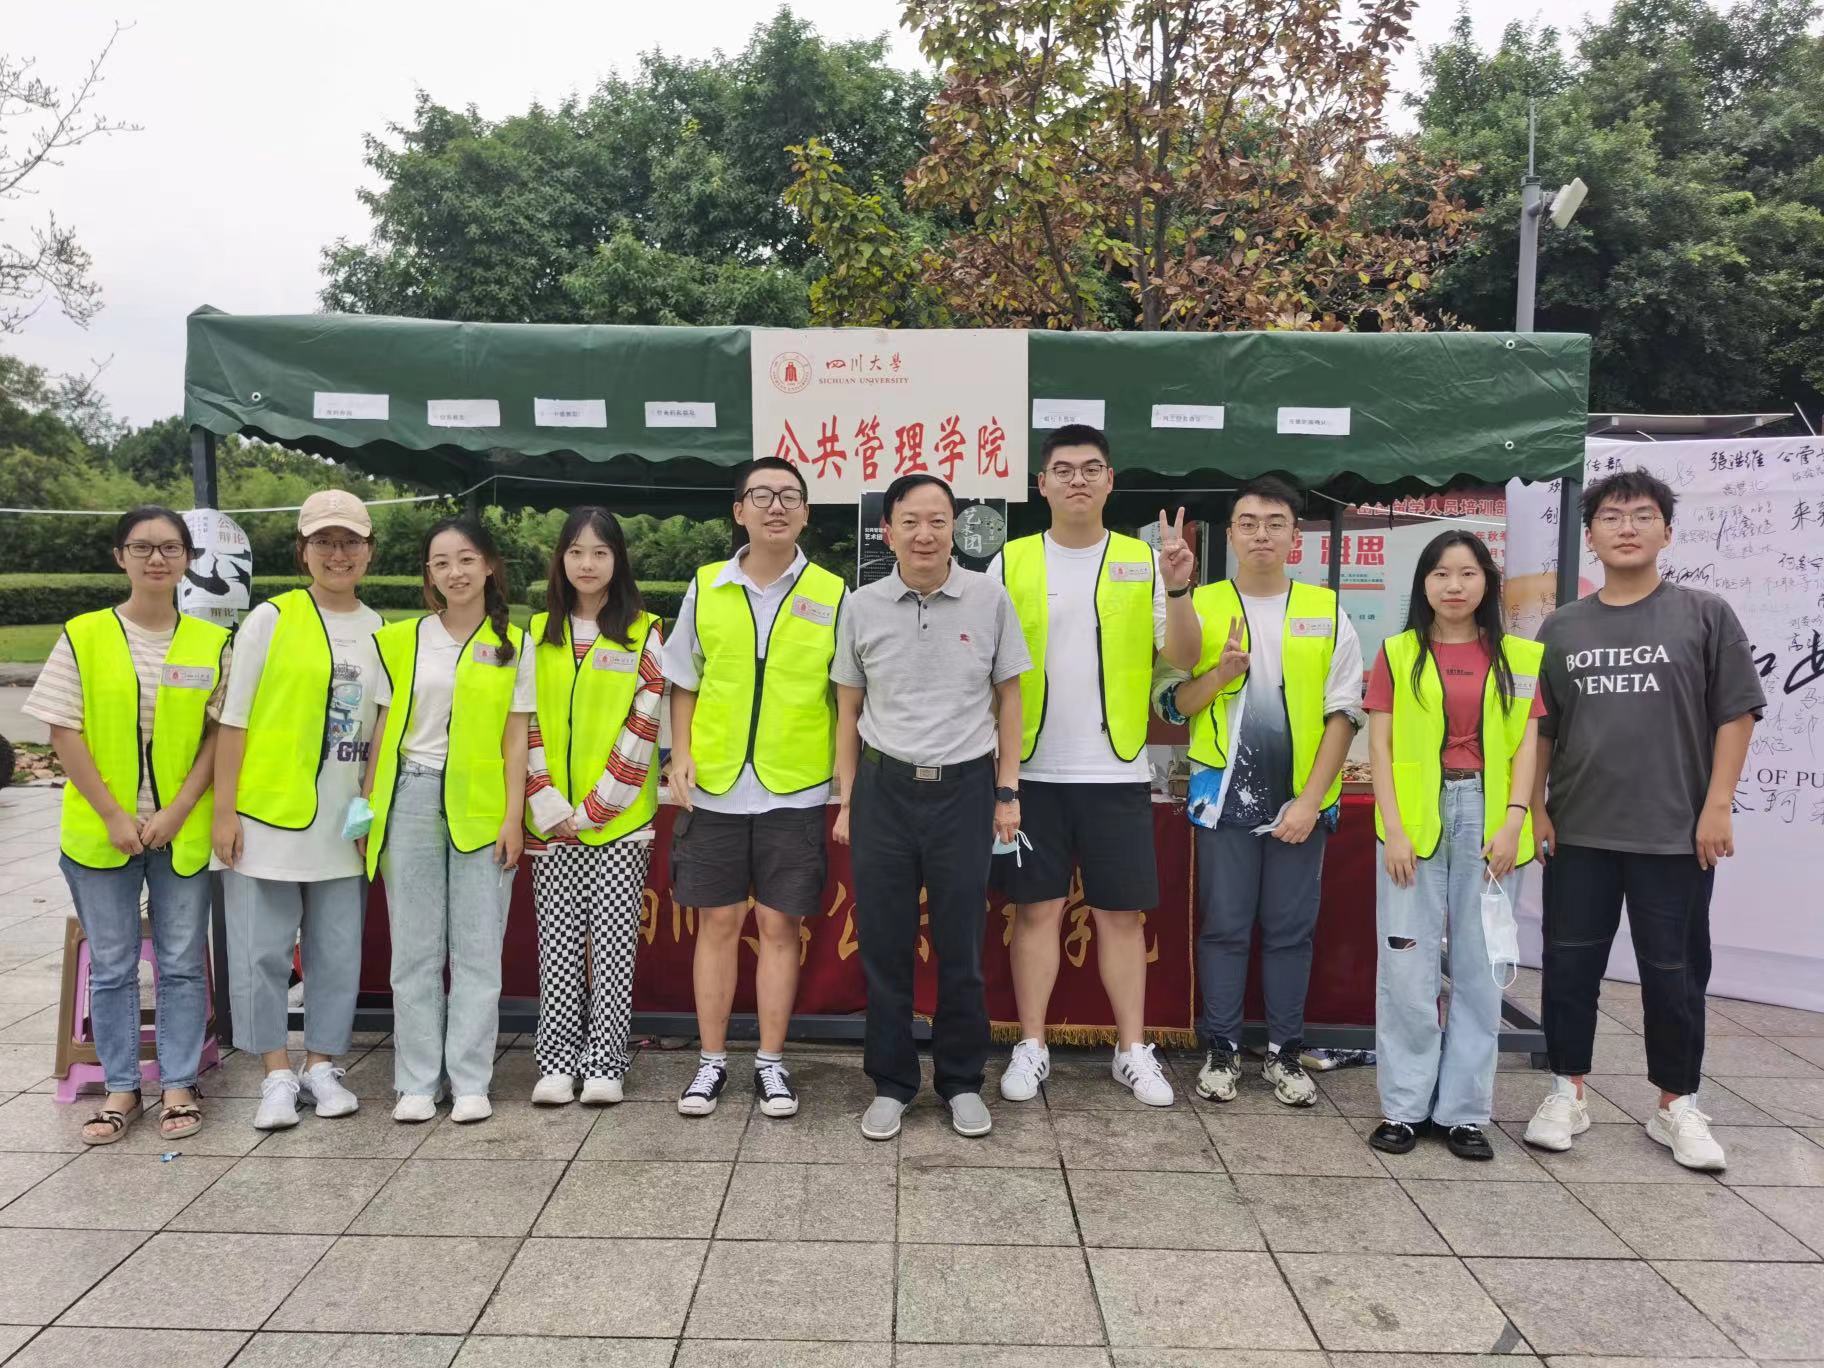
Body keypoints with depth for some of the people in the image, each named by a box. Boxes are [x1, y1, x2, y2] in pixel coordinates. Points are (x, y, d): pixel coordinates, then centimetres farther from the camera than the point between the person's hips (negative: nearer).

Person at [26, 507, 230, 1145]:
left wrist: (178, 811, -9)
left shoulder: (212, 644, 0)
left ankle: (178, 1085, 20)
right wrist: (113, 817, -9)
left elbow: (220, 733, 0)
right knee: (111, 967, 10)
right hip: (101, 829, 0)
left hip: (182, 831, 0)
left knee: (182, 964, 7)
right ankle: (121, 1088, 23)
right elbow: (64, 733, -3)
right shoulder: (83, 636, -3)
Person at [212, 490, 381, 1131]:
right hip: (266, 814, -3)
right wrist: (225, 809, -7)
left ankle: (321, 1065, 23)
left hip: (342, 823, 3)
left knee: (337, 952, 9)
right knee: (261, 951, 3)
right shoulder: (270, 619, -3)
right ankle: (278, 1074, 16)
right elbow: (234, 721, -3)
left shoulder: (380, 632, 7)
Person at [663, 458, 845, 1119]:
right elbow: (684, 684, 12)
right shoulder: (705, 588, 5)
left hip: (795, 792, -1)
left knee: (779, 925, 6)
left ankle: (771, 1061, 19)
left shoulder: (833, 595, 0)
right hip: (714, 790, 2)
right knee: (717, 922, 8)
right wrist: (681, 757, 0)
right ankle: (712, 1060, 21)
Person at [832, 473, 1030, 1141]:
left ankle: (961, 1081, 25)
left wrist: (1006, 792, 3)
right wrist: (846, 802, 7)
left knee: (961, 947, 7)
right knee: (883, 945, 7)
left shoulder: (989, 598, -2)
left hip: (964, 787, -1)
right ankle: (890, 1083, 23)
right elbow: (848, 711, 9)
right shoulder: (861, 607, 1)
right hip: (884, 789, 1)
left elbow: (1008, 698, 6)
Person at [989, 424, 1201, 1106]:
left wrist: (1177, 589, -16)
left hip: (1116, 773, 0)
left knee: (1121, 913, 7)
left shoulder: (1143, 561, 4)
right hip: (1033, 771, 0)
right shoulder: (1010, 563, 3)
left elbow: (1184, 657, -2)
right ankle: (1031, 1047, 19)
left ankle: (1132, 1050, 20)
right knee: (1037, 910, 7)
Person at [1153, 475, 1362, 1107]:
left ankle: (1285, 1052, 20)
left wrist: (1310, 799, -7)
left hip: (1301, 799, 1)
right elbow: (1169, 703, 2)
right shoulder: (1200, 608, 3)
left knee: (1290, 929, 8)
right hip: (1224, 794, -1)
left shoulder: (1327, 612, 5)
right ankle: (1221, 1049, 16)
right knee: (1224, 926, 5)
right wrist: (1221, 672, -17)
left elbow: (1343, 713, 1)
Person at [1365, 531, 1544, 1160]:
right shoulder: (1399, 653, 5)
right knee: (1406, 966, 0)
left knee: (1480, 967, 6)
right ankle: (1404, 1105, 12)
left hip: (1489, 819, 2)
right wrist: (1393, 828, -8)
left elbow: (1526, 746, 5)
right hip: (1417, 818, -1)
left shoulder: (1518, 658, 9)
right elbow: (1380, 746, 1)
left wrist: (1514, 821, -8)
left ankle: (1464, 1109, 17)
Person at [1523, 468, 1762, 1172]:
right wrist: (1535, 807, 4)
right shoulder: (1562, 627, 7)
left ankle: (1676, 1105, 24)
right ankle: (1567, 1092, 22)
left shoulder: (1705, 615, -1)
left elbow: (1736, 713, -2)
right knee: (1569, 965, 8)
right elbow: (1540, 726, 10)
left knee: (1673, 973, 7)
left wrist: (1717, 806, -7)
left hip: (1675, 833, -2)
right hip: (1577, 832, 2)